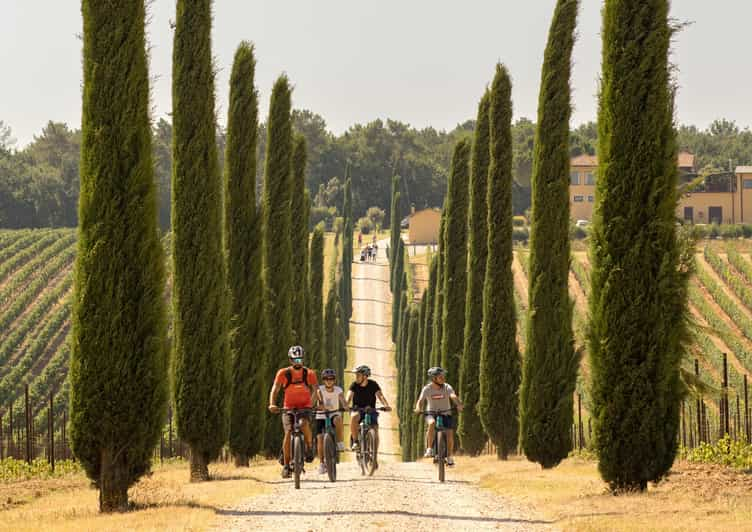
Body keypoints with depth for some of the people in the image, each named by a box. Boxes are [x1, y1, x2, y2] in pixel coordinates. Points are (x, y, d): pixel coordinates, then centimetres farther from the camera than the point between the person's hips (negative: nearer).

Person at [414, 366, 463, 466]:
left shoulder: (447, 387, -11)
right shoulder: (427, 389, -10)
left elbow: (454, 397, -27)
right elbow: (420, 400, -19)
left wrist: (459, 405, -47)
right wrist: (418, 408, -41)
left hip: (445, 414, 1)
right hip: (431, 413, -1)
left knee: (450, 433, -17)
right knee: (432, 423, -35)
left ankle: (449, 457, 3)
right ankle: (429, 449, -27)